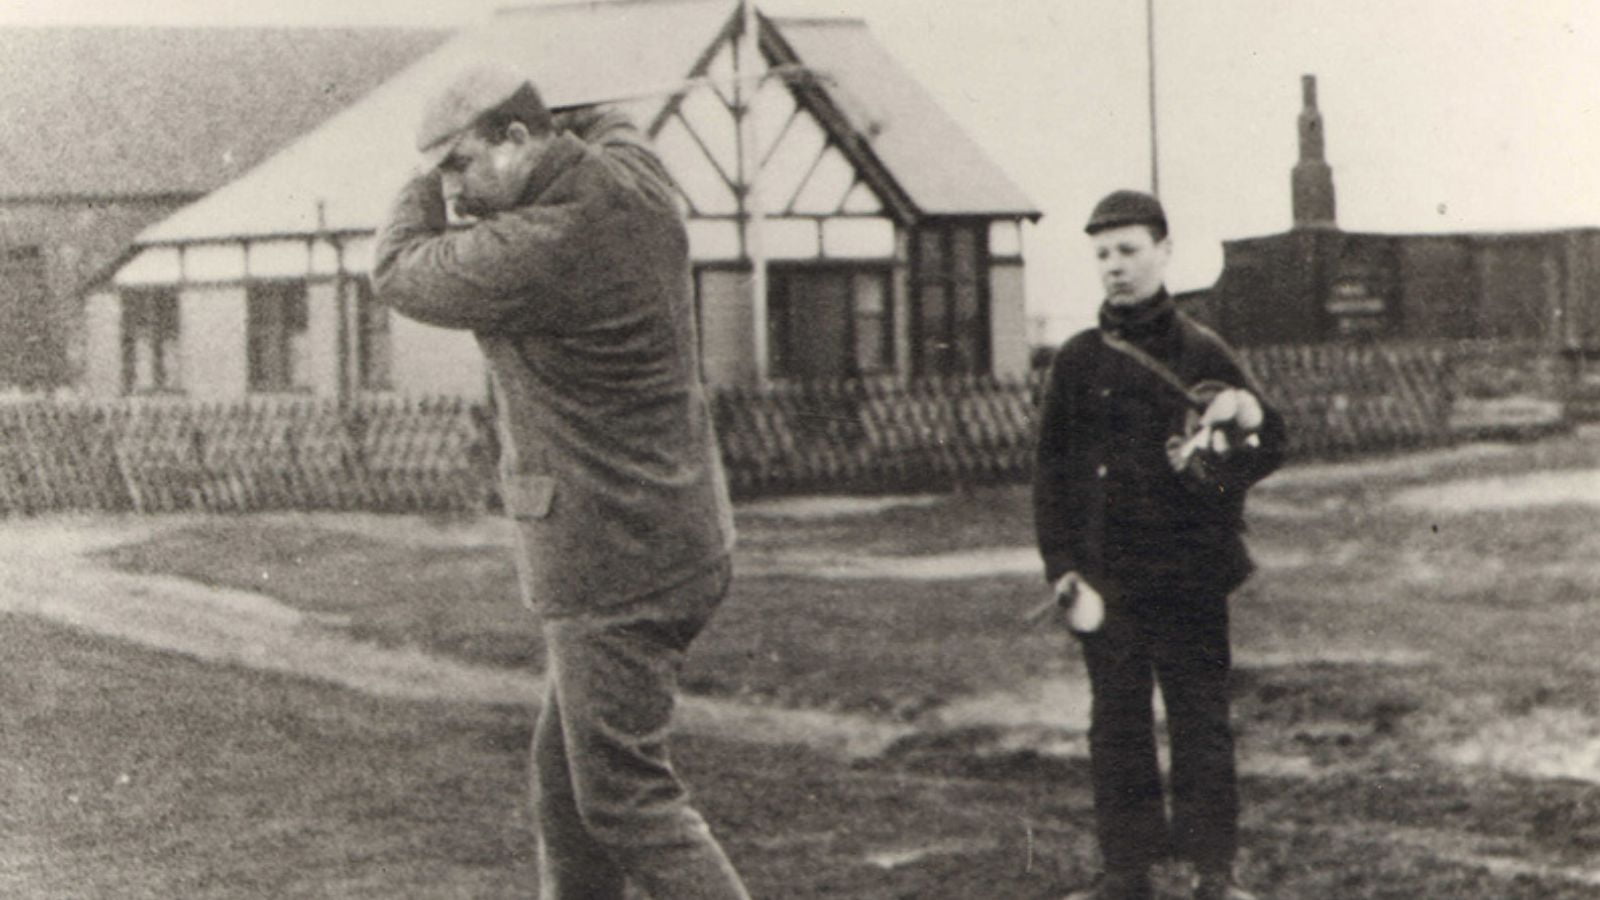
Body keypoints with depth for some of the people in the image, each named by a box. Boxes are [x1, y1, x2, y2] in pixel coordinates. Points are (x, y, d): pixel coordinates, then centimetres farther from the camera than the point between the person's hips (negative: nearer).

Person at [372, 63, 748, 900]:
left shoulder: (543, 249, -23)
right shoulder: (630, 171, 3)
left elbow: (401, 274, -8)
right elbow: (601, 123, 29)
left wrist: (429, 184, 7)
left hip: (613, 562, -10)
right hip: (674, 534, 10)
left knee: (622, 790, -5)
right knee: (563, 768, 17)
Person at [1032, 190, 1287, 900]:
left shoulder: (1204, 355, 4)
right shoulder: (1078, 362, 5)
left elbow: (1267, 451, 9)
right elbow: (1051, 470, 5)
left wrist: (1250, 422, -15)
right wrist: (1065, 570, -3)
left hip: (1191, 574, -1)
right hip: (1107, 577, 1)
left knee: (1201, 718, 3)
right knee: (1117, 721, 6)